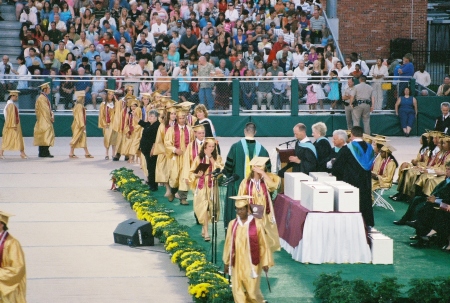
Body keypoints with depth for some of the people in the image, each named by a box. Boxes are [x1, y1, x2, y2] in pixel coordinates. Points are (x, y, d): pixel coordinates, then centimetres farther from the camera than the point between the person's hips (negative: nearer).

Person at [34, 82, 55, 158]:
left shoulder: (45, 98, 17)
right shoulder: (42, 98, -15)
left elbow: (48, 108, 18)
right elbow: (45, 110, -17)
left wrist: (52, 115, 2)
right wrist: (50, 118, -10)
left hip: (46, 121, 10)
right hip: (44, 121, -10)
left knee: (43, 138, 10)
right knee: (45, 137, -11)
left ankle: (42, 153, 11)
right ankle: (45, 152, -13)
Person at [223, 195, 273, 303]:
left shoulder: (256, 224, -9)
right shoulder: (232, 224, 0)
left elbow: (263, 244, -4)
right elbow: (228, 244, 7)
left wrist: (265, 263, -2)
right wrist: (226, 262, 10)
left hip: (251, 263, -3)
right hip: (237, 263, 3)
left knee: (252, 291, 1)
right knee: (238, 292, 4)